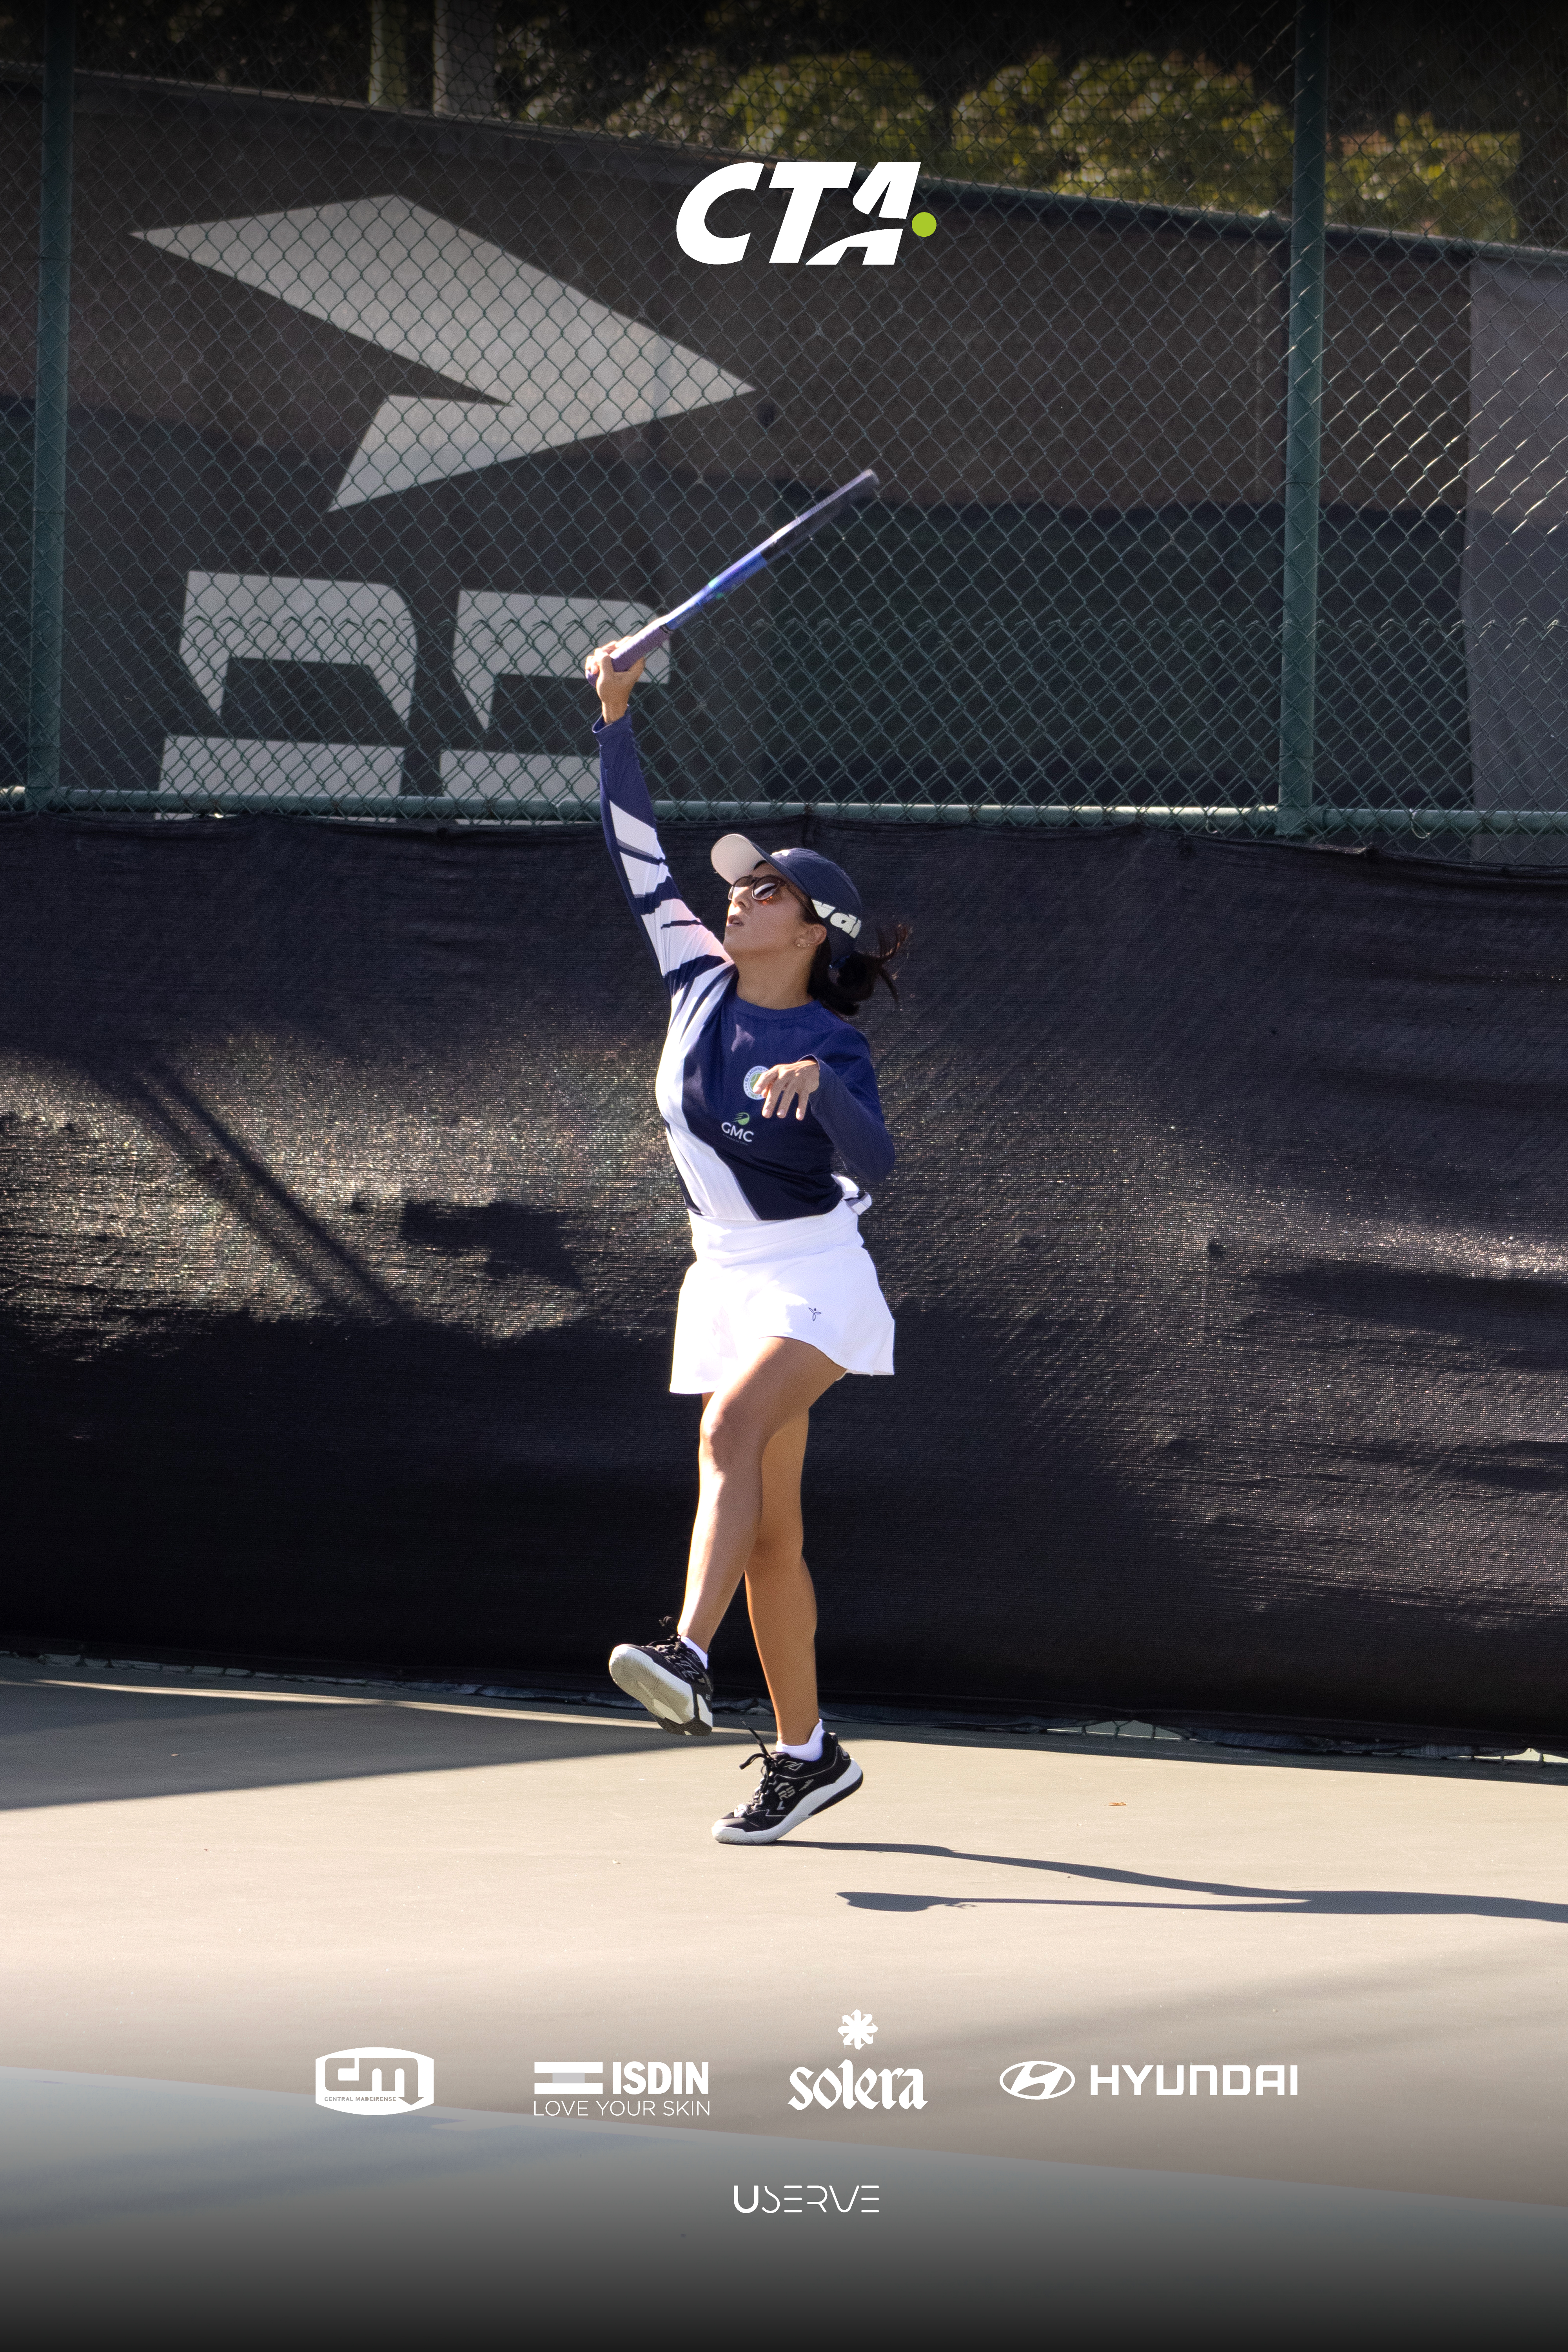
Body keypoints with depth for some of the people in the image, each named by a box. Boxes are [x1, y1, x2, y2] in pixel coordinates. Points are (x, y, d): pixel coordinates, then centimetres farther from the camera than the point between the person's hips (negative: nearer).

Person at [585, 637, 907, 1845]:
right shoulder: (700, 977, 4)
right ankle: (807, 1753, 12)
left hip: (811, 1275, -6)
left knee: (731, 1433, -31)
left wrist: (815, 1087, -43)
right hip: (727, 1278, 6)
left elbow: (875, 1161, -27)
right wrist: (618, 715, 3)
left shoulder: (832, 1047, -13)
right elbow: (636, 845, 9)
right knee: (768, 1527, 6)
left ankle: (689, 1657, -47)